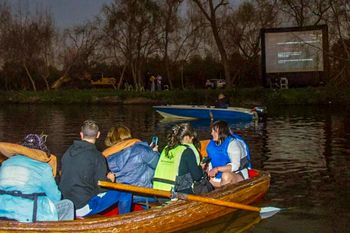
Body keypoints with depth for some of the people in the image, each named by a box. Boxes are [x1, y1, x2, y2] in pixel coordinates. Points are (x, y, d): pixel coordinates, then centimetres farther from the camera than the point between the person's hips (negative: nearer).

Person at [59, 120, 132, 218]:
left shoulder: (68, 152, 4)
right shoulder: (97, 156, -14)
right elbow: (100, 186, -13)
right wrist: (110, 179, 10)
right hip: (83, 207, -7)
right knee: (125, 193, 1)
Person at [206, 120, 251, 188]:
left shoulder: (232, 143, -16)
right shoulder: (212, 144, 4)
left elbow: (235, 165, -27)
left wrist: (217, 169, -36)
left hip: (237, 175, -7)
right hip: (218, 176, 7)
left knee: (226, 175, -38)